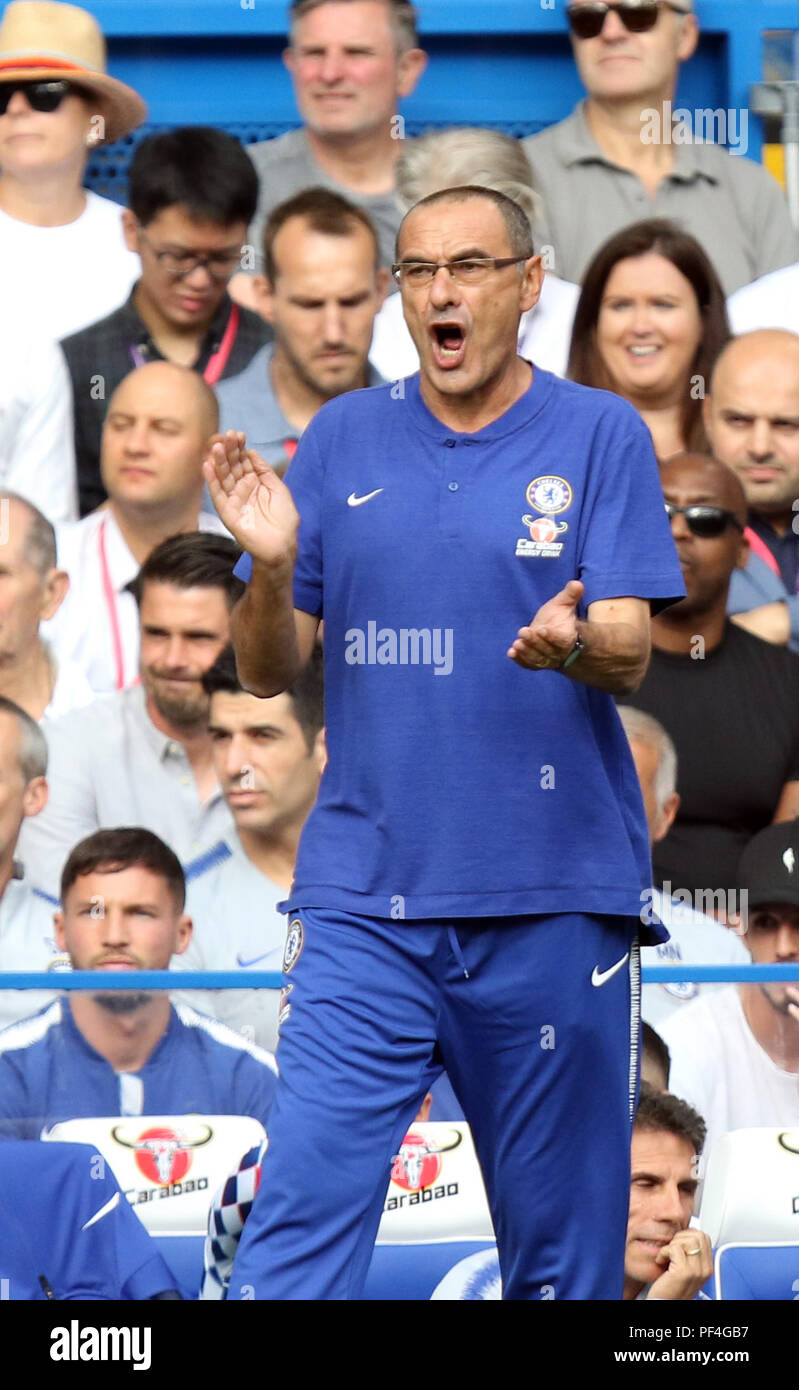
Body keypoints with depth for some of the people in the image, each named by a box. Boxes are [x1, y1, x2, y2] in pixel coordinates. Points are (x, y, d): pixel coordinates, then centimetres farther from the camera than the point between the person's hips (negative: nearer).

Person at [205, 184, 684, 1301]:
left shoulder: (602, 435, 2)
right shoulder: (343, 439, 9)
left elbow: (630, 654, -6)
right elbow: (266, 671, 10)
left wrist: (574, 642, -29)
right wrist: (271, 569, -11)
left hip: (555, 902, -1)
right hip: (364, 903, 1)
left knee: (562, 1248, 6)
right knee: (300, 1220, -10)